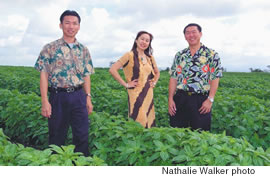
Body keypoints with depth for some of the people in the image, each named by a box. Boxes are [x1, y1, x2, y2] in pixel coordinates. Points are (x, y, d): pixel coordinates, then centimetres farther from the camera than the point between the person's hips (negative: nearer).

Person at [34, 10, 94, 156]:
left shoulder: (83, 50, 10)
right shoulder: (50, 48, -1)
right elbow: (44, 75, -4)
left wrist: (88, 98, 7)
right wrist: (45, 101, -11)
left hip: (79, 96, 3)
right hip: (58, 96, -2)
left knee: (82, 135, 5)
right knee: (57, 137, 9)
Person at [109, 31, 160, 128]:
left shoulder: (150, 58, 12)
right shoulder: (130, 55, -6)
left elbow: (157, 72, 30)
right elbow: (112, 69, -13)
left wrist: (154, 82, 12)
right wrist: (125, 84, -11)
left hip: (149, 94, 6)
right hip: (136, 95, -6)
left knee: (149, 122, 8)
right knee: (138, 122, -7)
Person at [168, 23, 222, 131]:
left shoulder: (211, 54, 1)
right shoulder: (179, 55, 11)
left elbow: (215, 79, -4)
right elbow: (173, 78, 8)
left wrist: (210, 100, -12)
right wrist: (170, 99, 0)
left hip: (201, 100, -3)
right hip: (180, 99, 3)